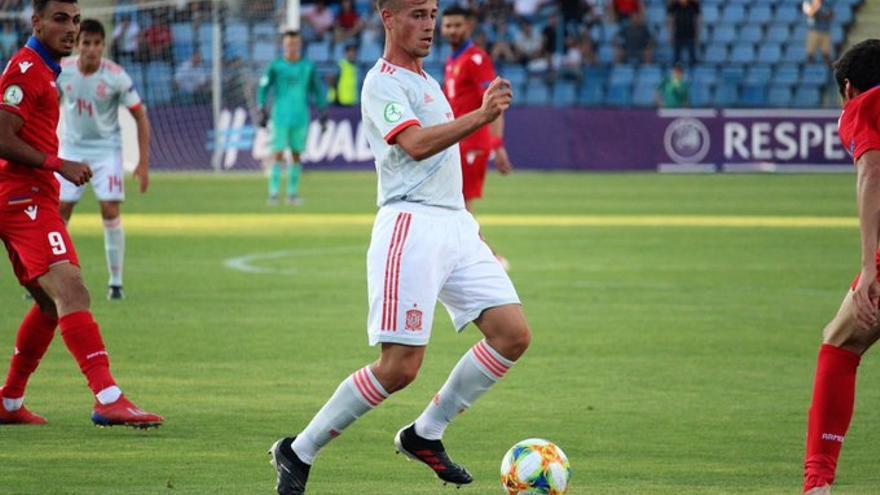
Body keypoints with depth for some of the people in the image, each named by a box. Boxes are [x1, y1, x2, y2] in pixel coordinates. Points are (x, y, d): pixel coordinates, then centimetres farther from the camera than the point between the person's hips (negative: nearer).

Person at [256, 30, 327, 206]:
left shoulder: (308, 67, 6)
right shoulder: (276, 67, 0)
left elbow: (317, 90, 13)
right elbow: (263, 88, 0)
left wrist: (323, 112, 8)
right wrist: (262, 110, -10)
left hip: (300, 117, 3)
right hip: (281, 117, -3)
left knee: (297, 155, 5)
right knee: (278, 154, -7)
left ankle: (292, 193, 12)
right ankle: (273, 192, -6)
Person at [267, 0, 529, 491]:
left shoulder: (426, 81, 22)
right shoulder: (383, 82, -8)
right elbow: (415, 145, -25)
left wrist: (470, 222, 27)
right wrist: (481, 116, -36)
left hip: (455, 225, 9)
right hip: (412, 225, -9)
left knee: (513, 334, -3)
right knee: (400, 366, -13)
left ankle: (425, 435, 8)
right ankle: (298, 453, 0)